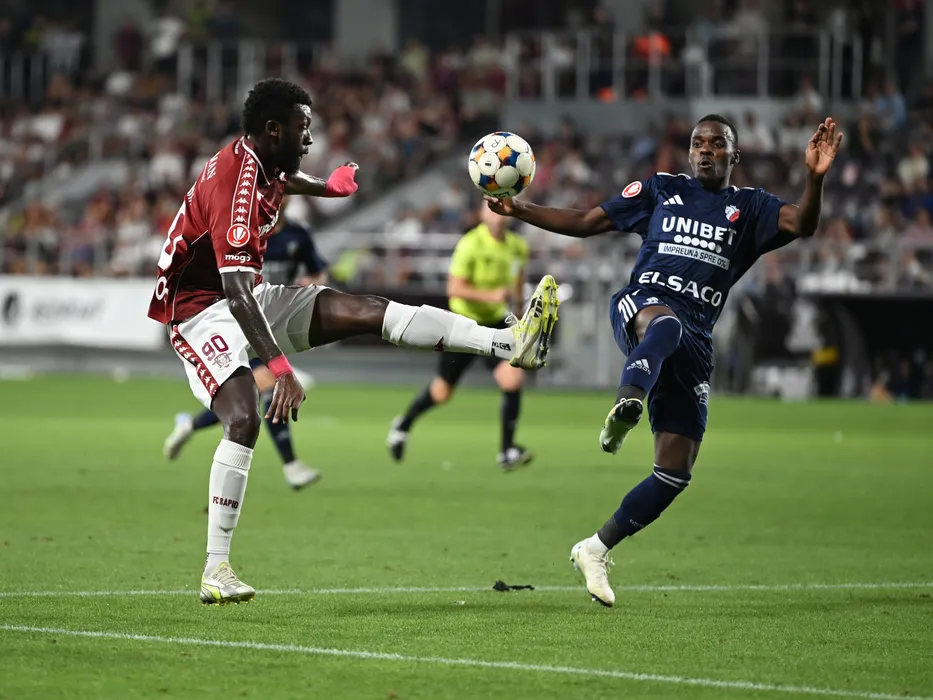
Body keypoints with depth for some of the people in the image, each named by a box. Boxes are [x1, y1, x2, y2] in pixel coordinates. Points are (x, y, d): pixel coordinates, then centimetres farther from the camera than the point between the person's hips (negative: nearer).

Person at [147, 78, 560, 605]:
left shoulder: (259, 163, 3)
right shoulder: (235, 188, -28)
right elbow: (236, 294, -35)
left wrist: (327, 186, 52)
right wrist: (281, 368, -41)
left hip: (252, 298, 9)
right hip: (204, 312, -9)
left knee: (370, 310, -5)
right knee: (244, 417, -29)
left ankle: (510, 344, -11)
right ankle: (216, 571, -25)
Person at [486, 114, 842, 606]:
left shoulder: (749, 209, 16)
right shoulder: (661, 190, 18)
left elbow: (802, 224, -3)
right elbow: (586, 223, 23)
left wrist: (815, 178, -21)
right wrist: (520, 210, 14)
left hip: (694, 344, 2)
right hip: (639, 306, -2)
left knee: (676, 471, -2)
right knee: (666, 323, -43)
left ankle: (596, 550, 13)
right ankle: (625, 407, -71)